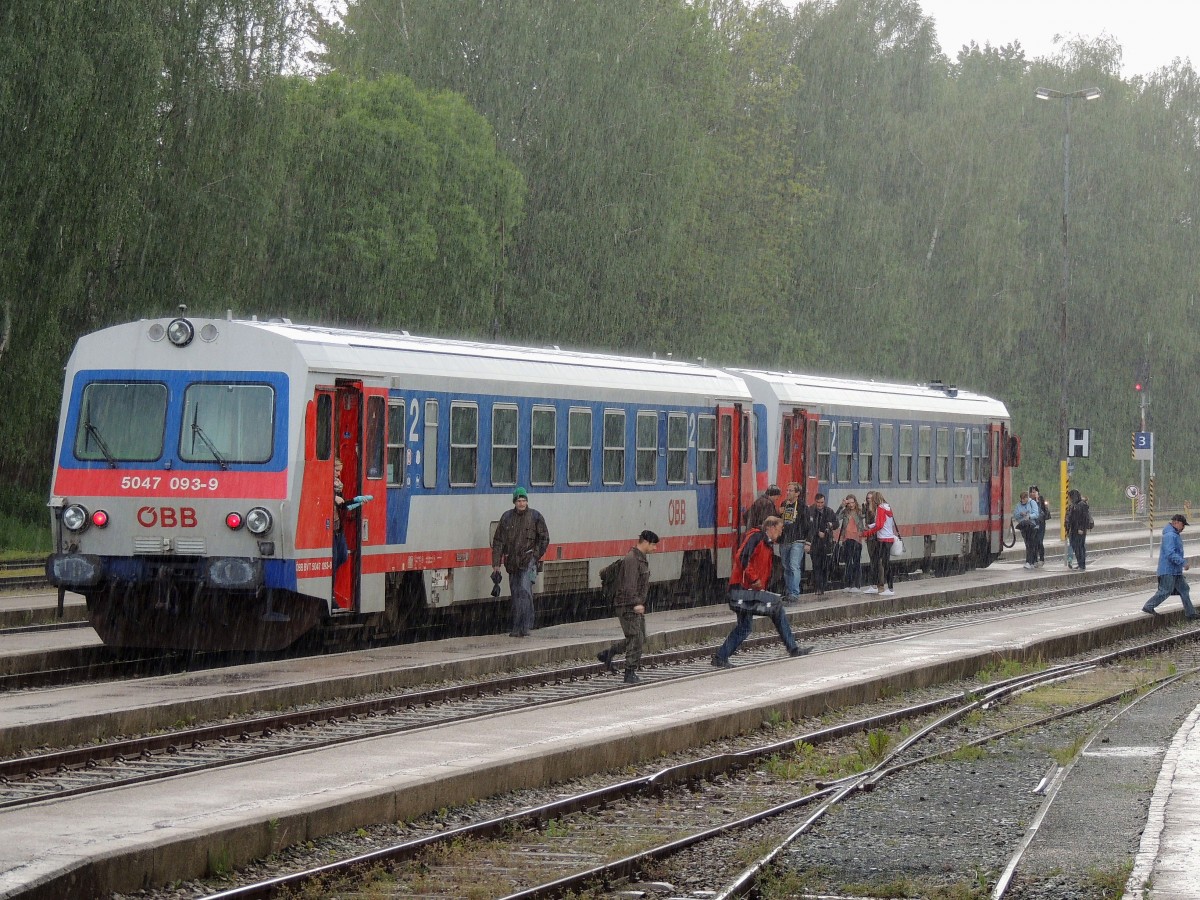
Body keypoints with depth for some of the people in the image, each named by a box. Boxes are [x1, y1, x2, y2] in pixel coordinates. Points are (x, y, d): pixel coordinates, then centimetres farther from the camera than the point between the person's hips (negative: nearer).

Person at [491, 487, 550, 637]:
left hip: (528, 561, -4)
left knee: (524, 591, -16)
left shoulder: (535, 516, -1)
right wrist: (496, 564, 3)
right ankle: (518, 629, 13)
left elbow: (544, 538, 5)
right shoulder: (507, 517, 6)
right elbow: (498, 541, 8)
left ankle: (525, 627, -18)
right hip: (512, 562, 4)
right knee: (515, 594, 7)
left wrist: (536, 556, -3)